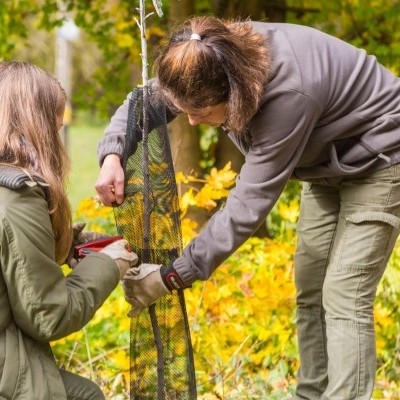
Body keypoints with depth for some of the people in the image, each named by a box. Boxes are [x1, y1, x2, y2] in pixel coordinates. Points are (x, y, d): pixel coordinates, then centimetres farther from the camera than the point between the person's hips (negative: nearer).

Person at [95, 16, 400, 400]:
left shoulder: (288, 95, -41)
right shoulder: (217, 59, -20)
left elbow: (247, 207, -36)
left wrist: (172, 275, -31)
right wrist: (111, 155, -22)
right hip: (329, 162, 8)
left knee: (343, 298, -14)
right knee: (309, 291, 9)